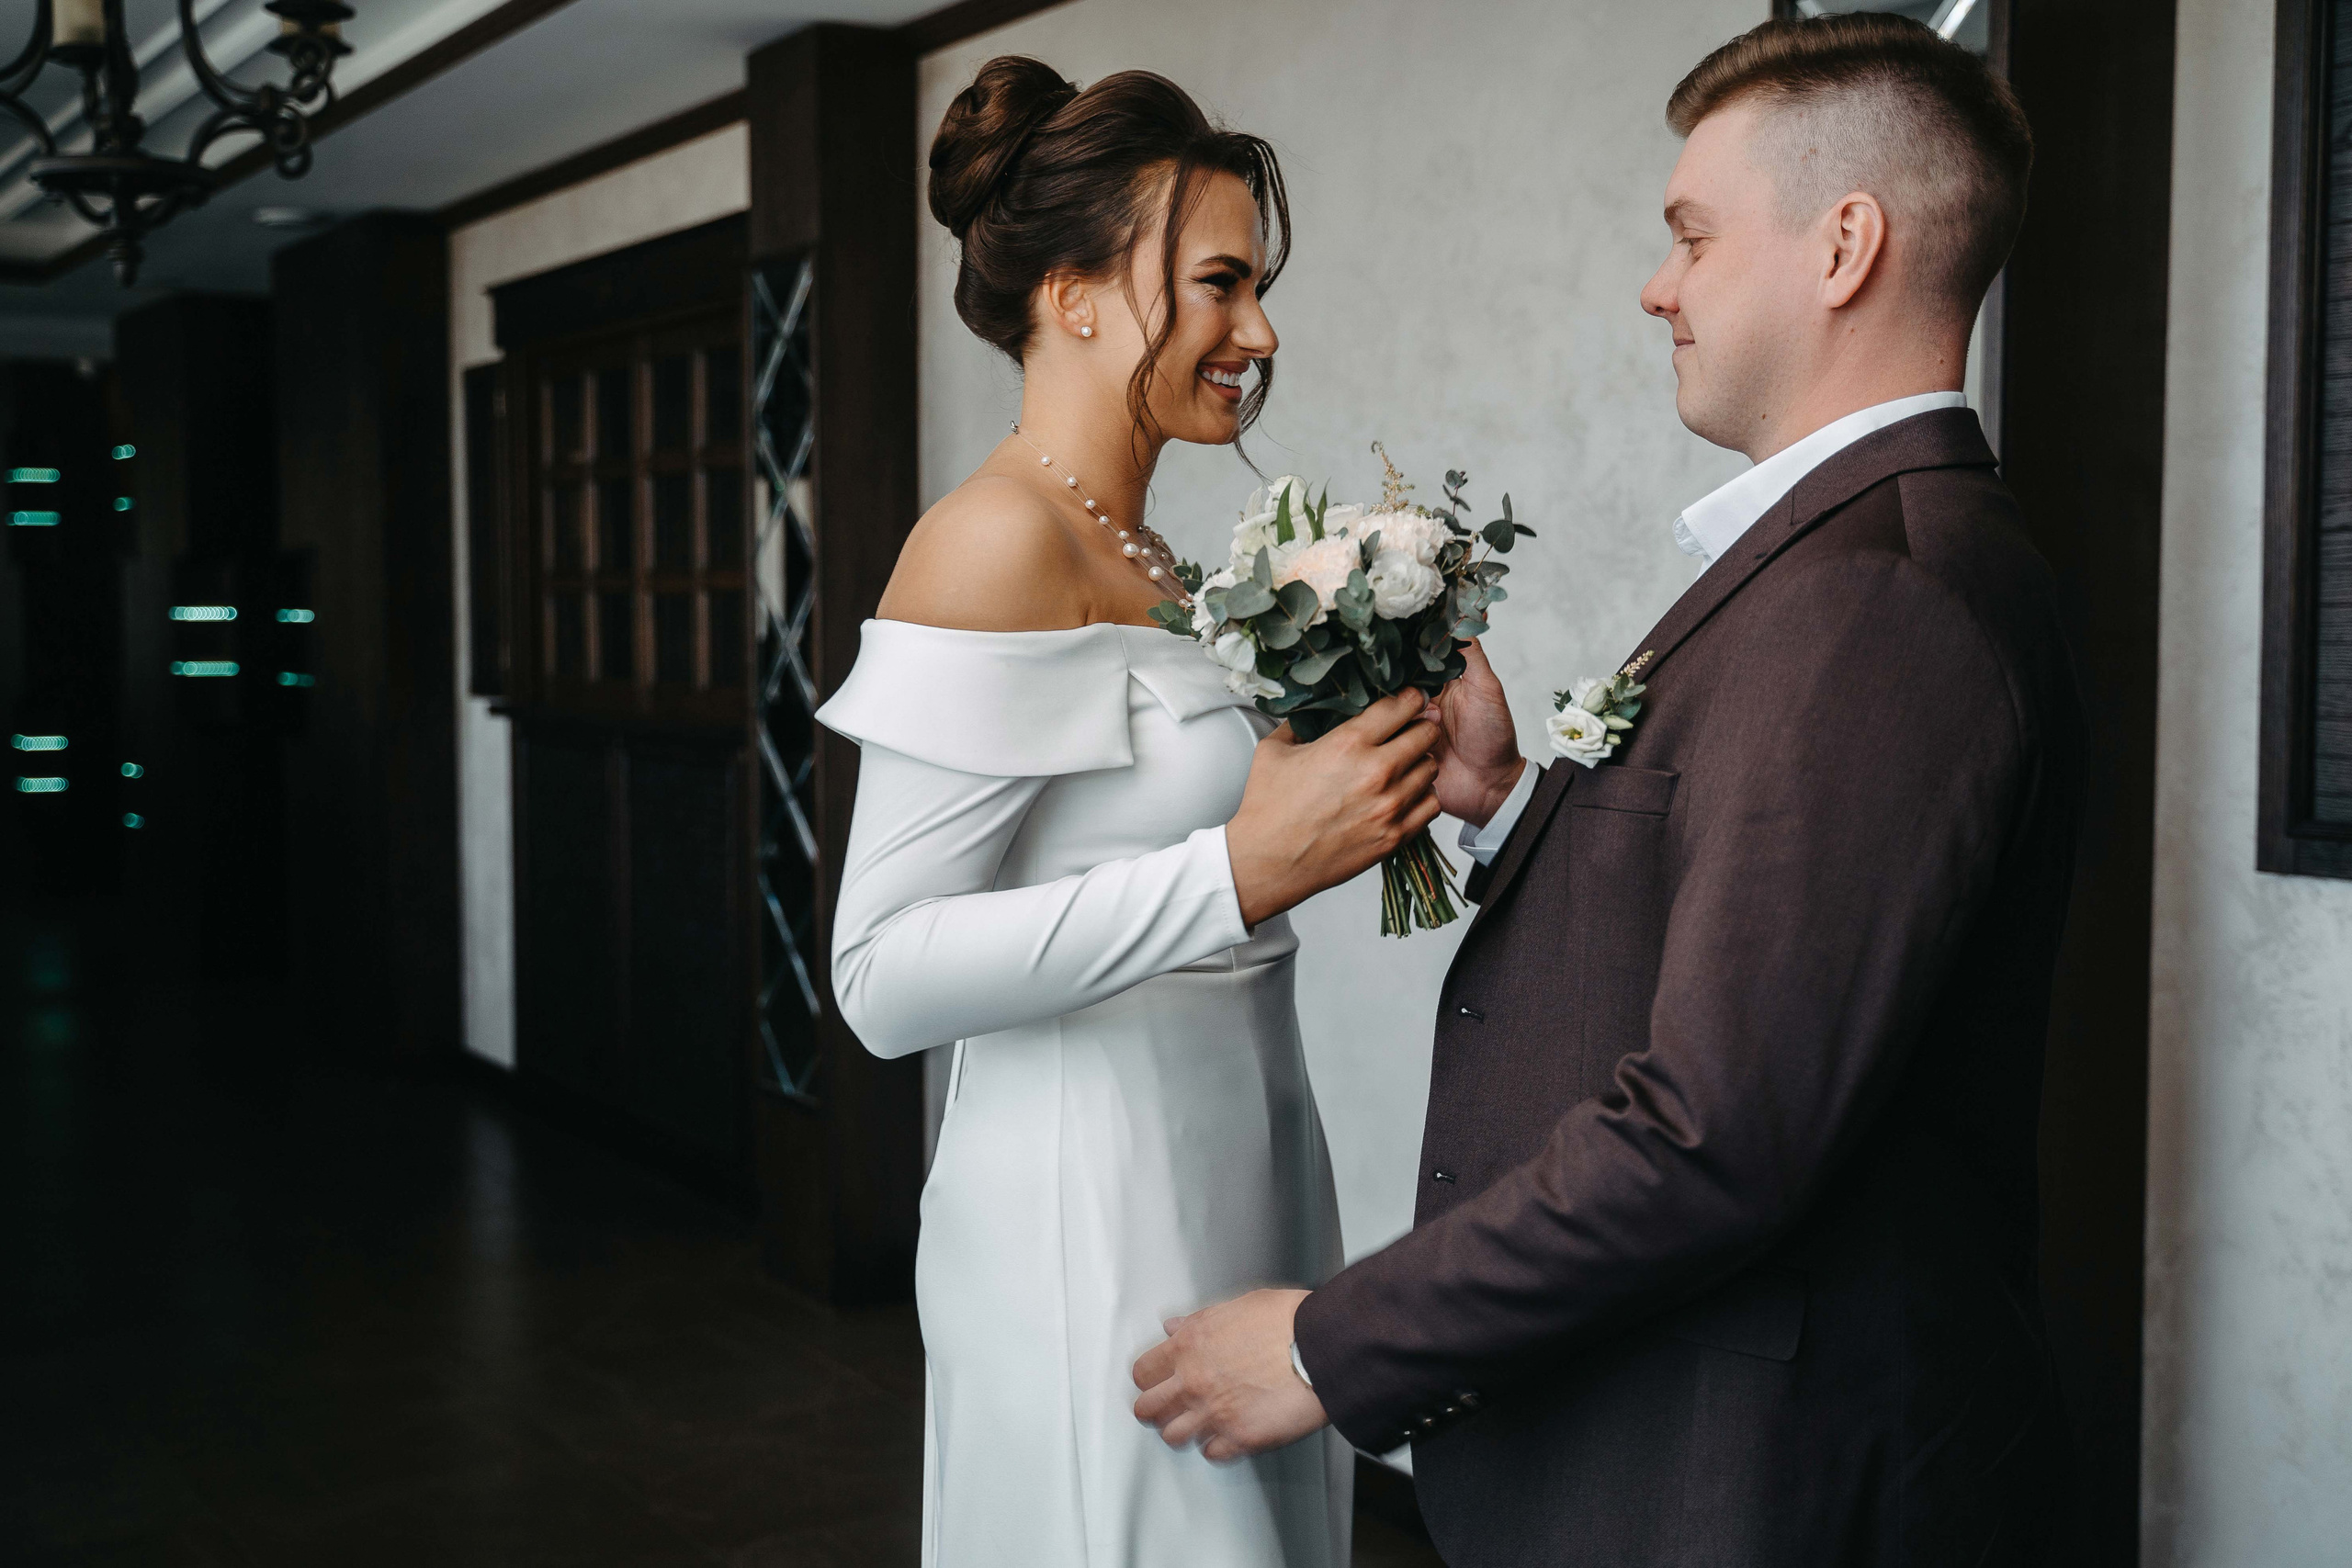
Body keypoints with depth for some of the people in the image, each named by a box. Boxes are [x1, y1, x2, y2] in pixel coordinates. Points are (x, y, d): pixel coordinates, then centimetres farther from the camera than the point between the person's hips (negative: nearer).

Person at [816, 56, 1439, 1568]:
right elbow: (888, 974, -21)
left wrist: (1346, 794, 5)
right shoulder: (996, 542, -16)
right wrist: (1245, 870, -25)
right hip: (1097, 1210, -9)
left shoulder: (1153, 562, 10)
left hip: (1237, 1184, 9)